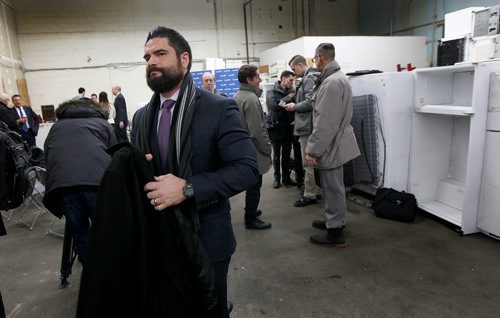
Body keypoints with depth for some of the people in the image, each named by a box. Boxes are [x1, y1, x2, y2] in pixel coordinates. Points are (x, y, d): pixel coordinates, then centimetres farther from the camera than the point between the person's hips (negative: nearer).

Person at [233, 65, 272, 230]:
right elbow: (257, 130, -23)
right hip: (254, 150, -10)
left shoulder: (237, 96, 9)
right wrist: (268, 149, -13)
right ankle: (251, 219, 14)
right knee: (254, 185, 2)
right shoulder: (251, 99, -21)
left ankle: (250, 210, 36)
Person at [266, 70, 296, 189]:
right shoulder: (272, 92, -2)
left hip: (288, 128, 3)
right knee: (277, 155, 9)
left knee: (287, 154, 11)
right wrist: (288, 98, -14)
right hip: (275, 128, -3)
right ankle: (277, 178, 20)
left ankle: (286, 177, 23)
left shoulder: (291, 92, 6)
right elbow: (273, 105, -20)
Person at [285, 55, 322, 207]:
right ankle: (315, 191, 27)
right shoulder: (308, 78, 17)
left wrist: (294, 107, -10)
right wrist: (295, 105, 9)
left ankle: (310, 195, 7)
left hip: (308, 127, -10)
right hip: (307, 126, 10)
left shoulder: (310, 78, -13)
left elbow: (311, 102, -23)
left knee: (308, 163, -2)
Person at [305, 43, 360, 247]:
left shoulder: (331, 83, -21)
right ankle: (334, 220, 36)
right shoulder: (337, 77, 12)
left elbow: (326, 123, -25)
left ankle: (335, 233, 14)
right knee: (332, 186, 20)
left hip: (331, 145, -10)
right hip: (334, 143, 10)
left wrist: (312, 150, -20)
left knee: (333, 187, 1)